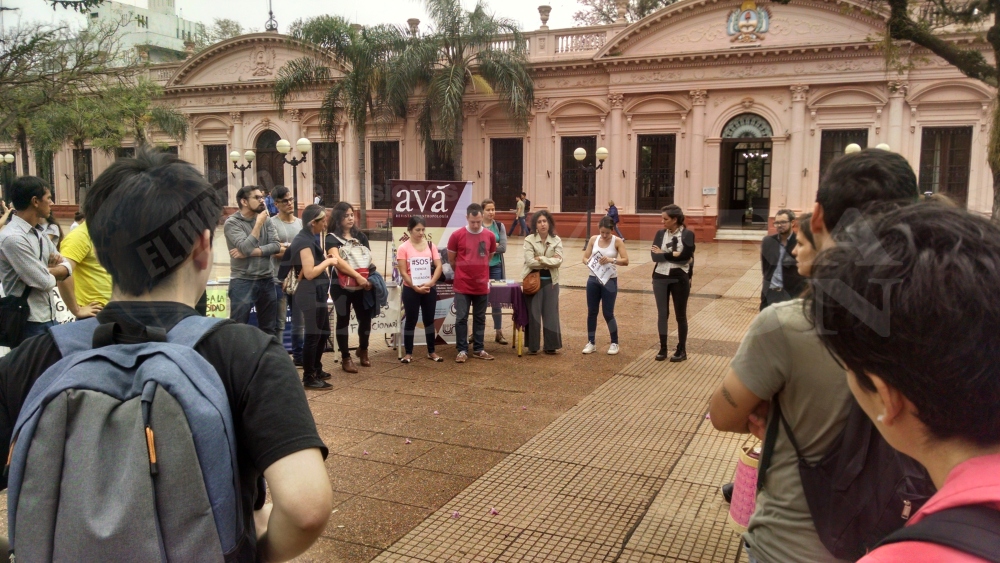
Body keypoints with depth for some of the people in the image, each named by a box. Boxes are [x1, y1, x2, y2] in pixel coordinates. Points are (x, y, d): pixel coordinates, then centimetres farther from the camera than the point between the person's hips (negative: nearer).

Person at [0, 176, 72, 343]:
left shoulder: (40, 232, 9)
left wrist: (48, 270, -11)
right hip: (29, 324, -8)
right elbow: (45, 282, -21)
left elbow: (68, 267, 8)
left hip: (49, 318, 8)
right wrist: (56, 269, -1)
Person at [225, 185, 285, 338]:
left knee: (270, 328, 13)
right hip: (243, 282, -5)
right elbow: (246, 248, -20)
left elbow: (276, 246, -5)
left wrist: (252, 252, -15)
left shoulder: (266, 220, 7)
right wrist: (258, 223, -15)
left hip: (266, 280, 5)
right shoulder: (232, 223, -7)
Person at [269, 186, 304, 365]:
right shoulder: (272, 223, -5)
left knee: (300, 321, 11)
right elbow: (275, 251, -13)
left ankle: (298, 355, 22)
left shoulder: (301, 223, 11)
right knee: (280, 322, 0)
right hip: (279, 280, -5)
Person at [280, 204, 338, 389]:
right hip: (310, 294, -10)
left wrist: (326, 259, 5)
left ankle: (316, 369, 31)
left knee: (324, 332, 18)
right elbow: (309, 273, -24)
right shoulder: (304, 241, -17)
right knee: (313, 334, -4)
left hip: (317, 293, 10)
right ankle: (308, 378, 4)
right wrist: (328, 262, -12)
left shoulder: (310, 238, 13)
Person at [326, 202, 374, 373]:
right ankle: (345, 358, 11)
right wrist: (358, 276, -24)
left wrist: (370, 278, -9)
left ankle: (363, 350, 29)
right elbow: (338, 261, -17)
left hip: (362, 285, 4)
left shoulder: (360, 235, 11)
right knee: (343, 320, 2)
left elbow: (369, 258, 8)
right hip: (341, 286, -4)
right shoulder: (332, 238, -4)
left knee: (365, 317, 7)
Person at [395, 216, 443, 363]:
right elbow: (403, 272, -10)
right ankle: (408, 353, 13)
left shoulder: (431, 245, 3)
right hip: (411, 289, -3)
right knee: (411, 321, 5)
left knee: (429, 320, 11)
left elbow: (438, 266, -2)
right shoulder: (403, 248, -6)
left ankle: (431, 352, 20)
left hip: (429, 289, 3)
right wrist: (416, 287, -18)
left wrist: (431, 282, -16)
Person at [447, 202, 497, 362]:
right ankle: (462, 350, 11)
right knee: (461, 318, 1)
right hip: (462, 286, -2)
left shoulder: (490, 236, 0)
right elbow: (451, 260, 5)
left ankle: (479, 349, 22)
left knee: (480, 318, 11)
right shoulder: (456, 235, -8)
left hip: (482, 285, 3)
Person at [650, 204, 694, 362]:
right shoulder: (660, 233, 3)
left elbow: (685, 257, -18)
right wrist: (674, 255, -18)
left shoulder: (687, 234, -7)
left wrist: (663, 254, -10)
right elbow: (654, 256, -8)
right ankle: (663, 348, 19)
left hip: (680, 279, -3)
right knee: (662, 314, 8)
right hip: (660, 278, 3)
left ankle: (682, 350, 18)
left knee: (680, 315, 8)